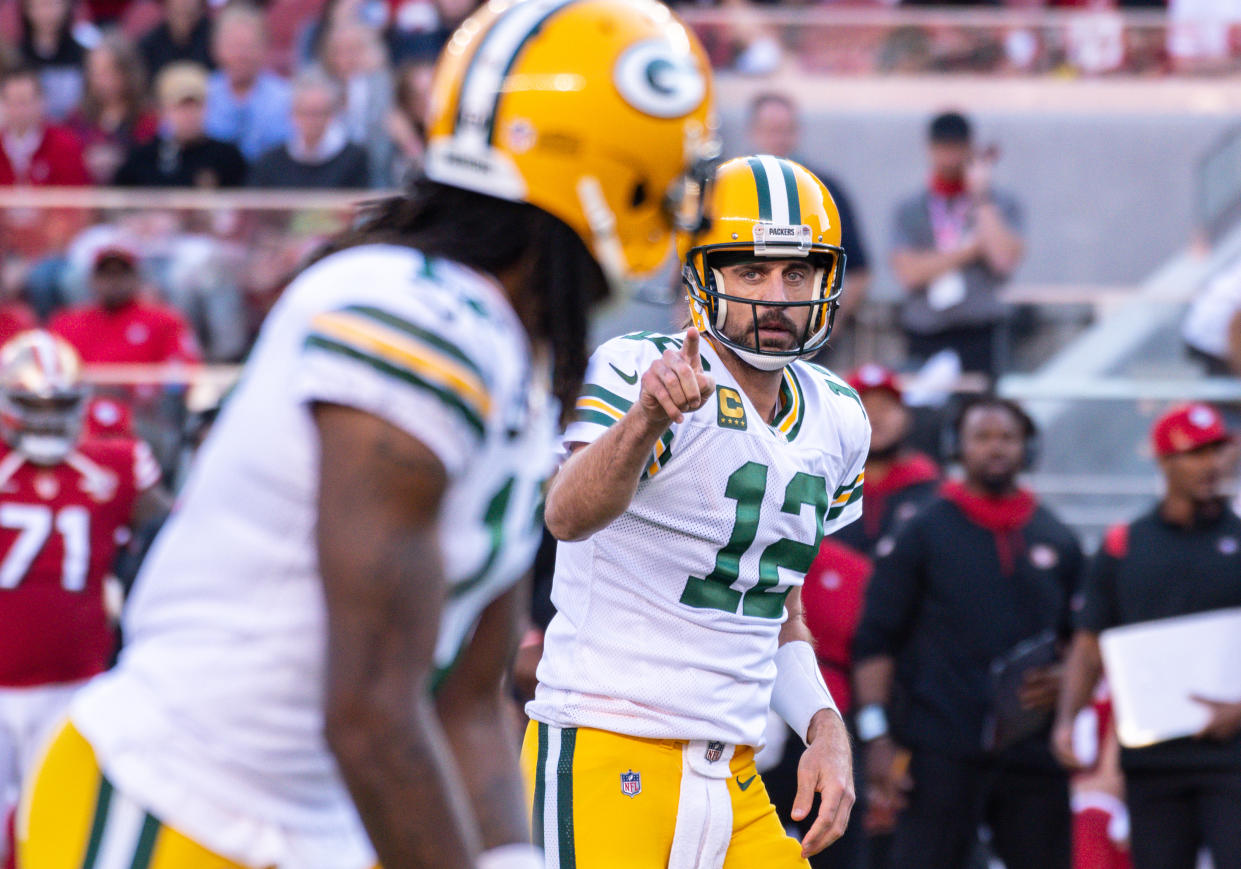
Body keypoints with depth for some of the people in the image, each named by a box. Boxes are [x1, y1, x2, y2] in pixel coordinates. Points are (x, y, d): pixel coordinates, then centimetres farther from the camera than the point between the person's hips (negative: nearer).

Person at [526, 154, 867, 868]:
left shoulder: (834, 421, 12)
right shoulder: (639, 371, -10)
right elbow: (569, 517, -30)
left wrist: (825, 729, 7)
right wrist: (646, 419, -48)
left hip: (732, 780, 7)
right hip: (606, 754, -7)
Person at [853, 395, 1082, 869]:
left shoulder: (1057, 542, 15)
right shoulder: (922, 533, 4)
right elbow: (875, 641, 1)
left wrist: (1061, 681, 0)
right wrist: (877, 738, -8)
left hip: (1034, 753, 4)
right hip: (941, 753, -4)